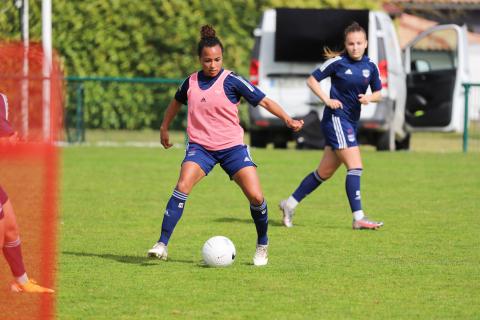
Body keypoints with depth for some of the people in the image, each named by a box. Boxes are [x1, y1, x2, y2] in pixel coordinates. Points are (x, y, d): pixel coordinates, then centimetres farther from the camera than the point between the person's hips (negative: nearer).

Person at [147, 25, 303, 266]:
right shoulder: (191, 82, 5)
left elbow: (264, 101, -6)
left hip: (232, 147, -1)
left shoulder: (232, 81, -7)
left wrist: (287, 119, -18)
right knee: (183, 185, -24)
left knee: (256, 196, -12)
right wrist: (164, 128, 33)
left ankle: (262, 245, 15)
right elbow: (176, 102, 27)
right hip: (200, 146, 1)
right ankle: (162, 244, -23)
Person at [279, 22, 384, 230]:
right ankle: (358, 219, -17)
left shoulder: (370, 67, 7)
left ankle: (290, 204, 26)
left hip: (351, 122, 7)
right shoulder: (338, 62, -8)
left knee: (325, 172, 13)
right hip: (336, 118, -7)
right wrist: (327, 100, -12)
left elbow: (378, 94, 16)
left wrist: (369, 98, -6)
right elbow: (312, 80, -1)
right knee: (355, 166, -16)